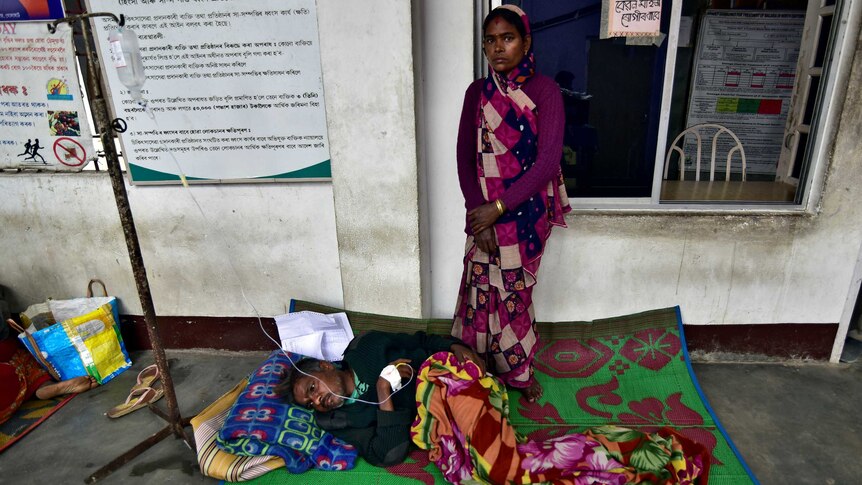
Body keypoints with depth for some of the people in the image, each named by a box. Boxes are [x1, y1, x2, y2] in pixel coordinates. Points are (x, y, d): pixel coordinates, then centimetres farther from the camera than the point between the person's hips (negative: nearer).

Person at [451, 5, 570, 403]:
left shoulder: (544, 90, -9)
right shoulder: (477, 92, 1)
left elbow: (548, 161, -15)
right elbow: (465, 158, 0)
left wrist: (499, 207, -18)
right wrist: (478, 214, -9)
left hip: (526, 211, -2)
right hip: (484, 212, 3)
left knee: (514, 291, 9)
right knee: (482, 289, 9)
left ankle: (516, 368, 34)